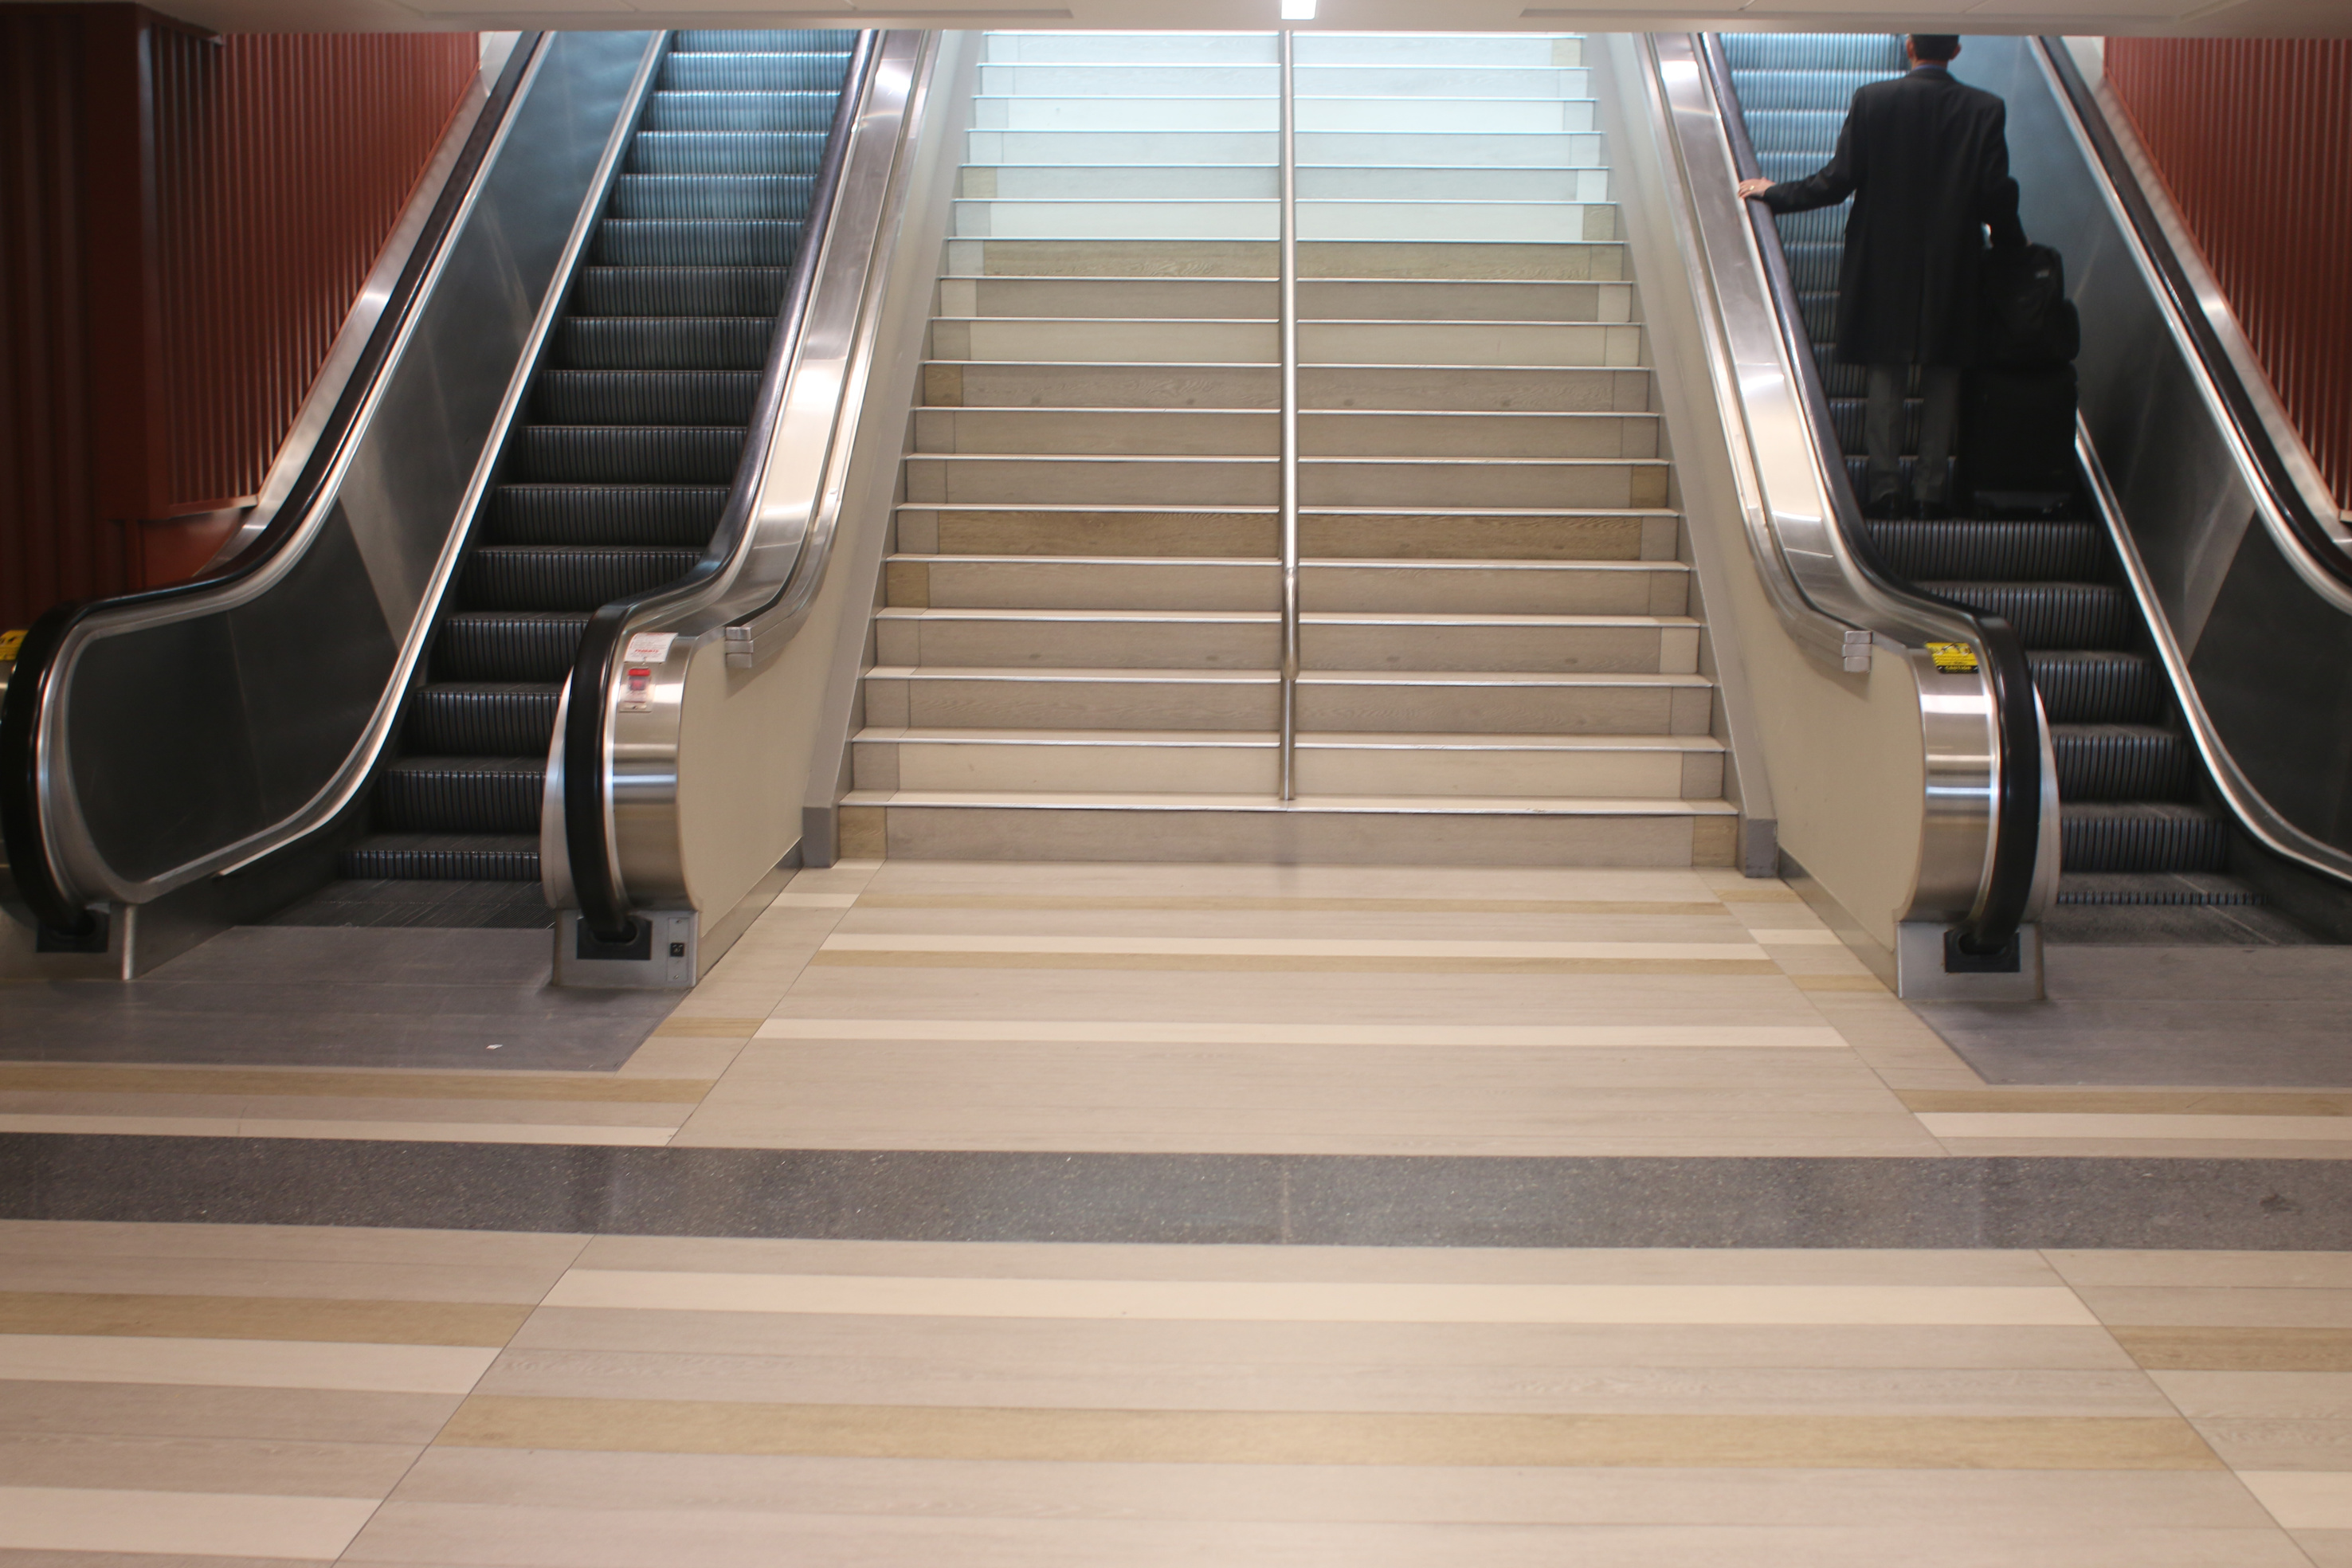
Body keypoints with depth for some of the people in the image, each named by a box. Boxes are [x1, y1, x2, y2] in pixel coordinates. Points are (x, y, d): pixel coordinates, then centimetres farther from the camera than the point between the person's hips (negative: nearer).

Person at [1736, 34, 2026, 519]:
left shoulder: (1871, 100, -7)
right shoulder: (1986, 110, -5)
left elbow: (1839, 181, -8)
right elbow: (1996, 194, -4)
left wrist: (1773, 194, 6)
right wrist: (2012, 243, 14)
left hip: (1883, 264, 0)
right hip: (1952, 267, 0)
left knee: (1886, 374, 8)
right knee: (1942, 378, 10)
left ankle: (1885, 488, 5)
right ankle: (1933, 488, 10)